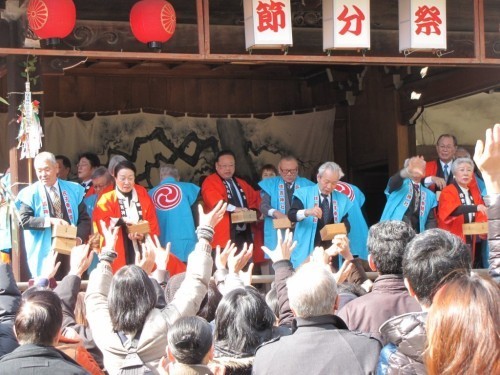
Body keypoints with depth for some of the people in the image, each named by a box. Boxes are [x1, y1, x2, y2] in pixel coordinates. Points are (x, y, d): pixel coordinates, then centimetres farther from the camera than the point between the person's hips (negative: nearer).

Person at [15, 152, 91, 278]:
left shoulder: (73, 190, 8)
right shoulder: (30, 193, 1)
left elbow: (84, 219, 7)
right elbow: (24, 220, -9)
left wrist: (79, 238, -11)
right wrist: (49, 220, -19)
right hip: (44, 252, -2)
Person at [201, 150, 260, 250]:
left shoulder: (241, 184, 23)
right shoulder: (210, 182, -1)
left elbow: (254, 197, 31)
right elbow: (213, 199, -19)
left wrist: (254, 211, 9)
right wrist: (233, 208, -29)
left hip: (244, 233, 7)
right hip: (223, 234, -7)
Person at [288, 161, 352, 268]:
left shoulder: (342, 199, 11)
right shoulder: (304, 194, 0)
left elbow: (346, 224, 10)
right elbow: (291, 215, -12)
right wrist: (307, 212, -33)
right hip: (307, 251, -3)